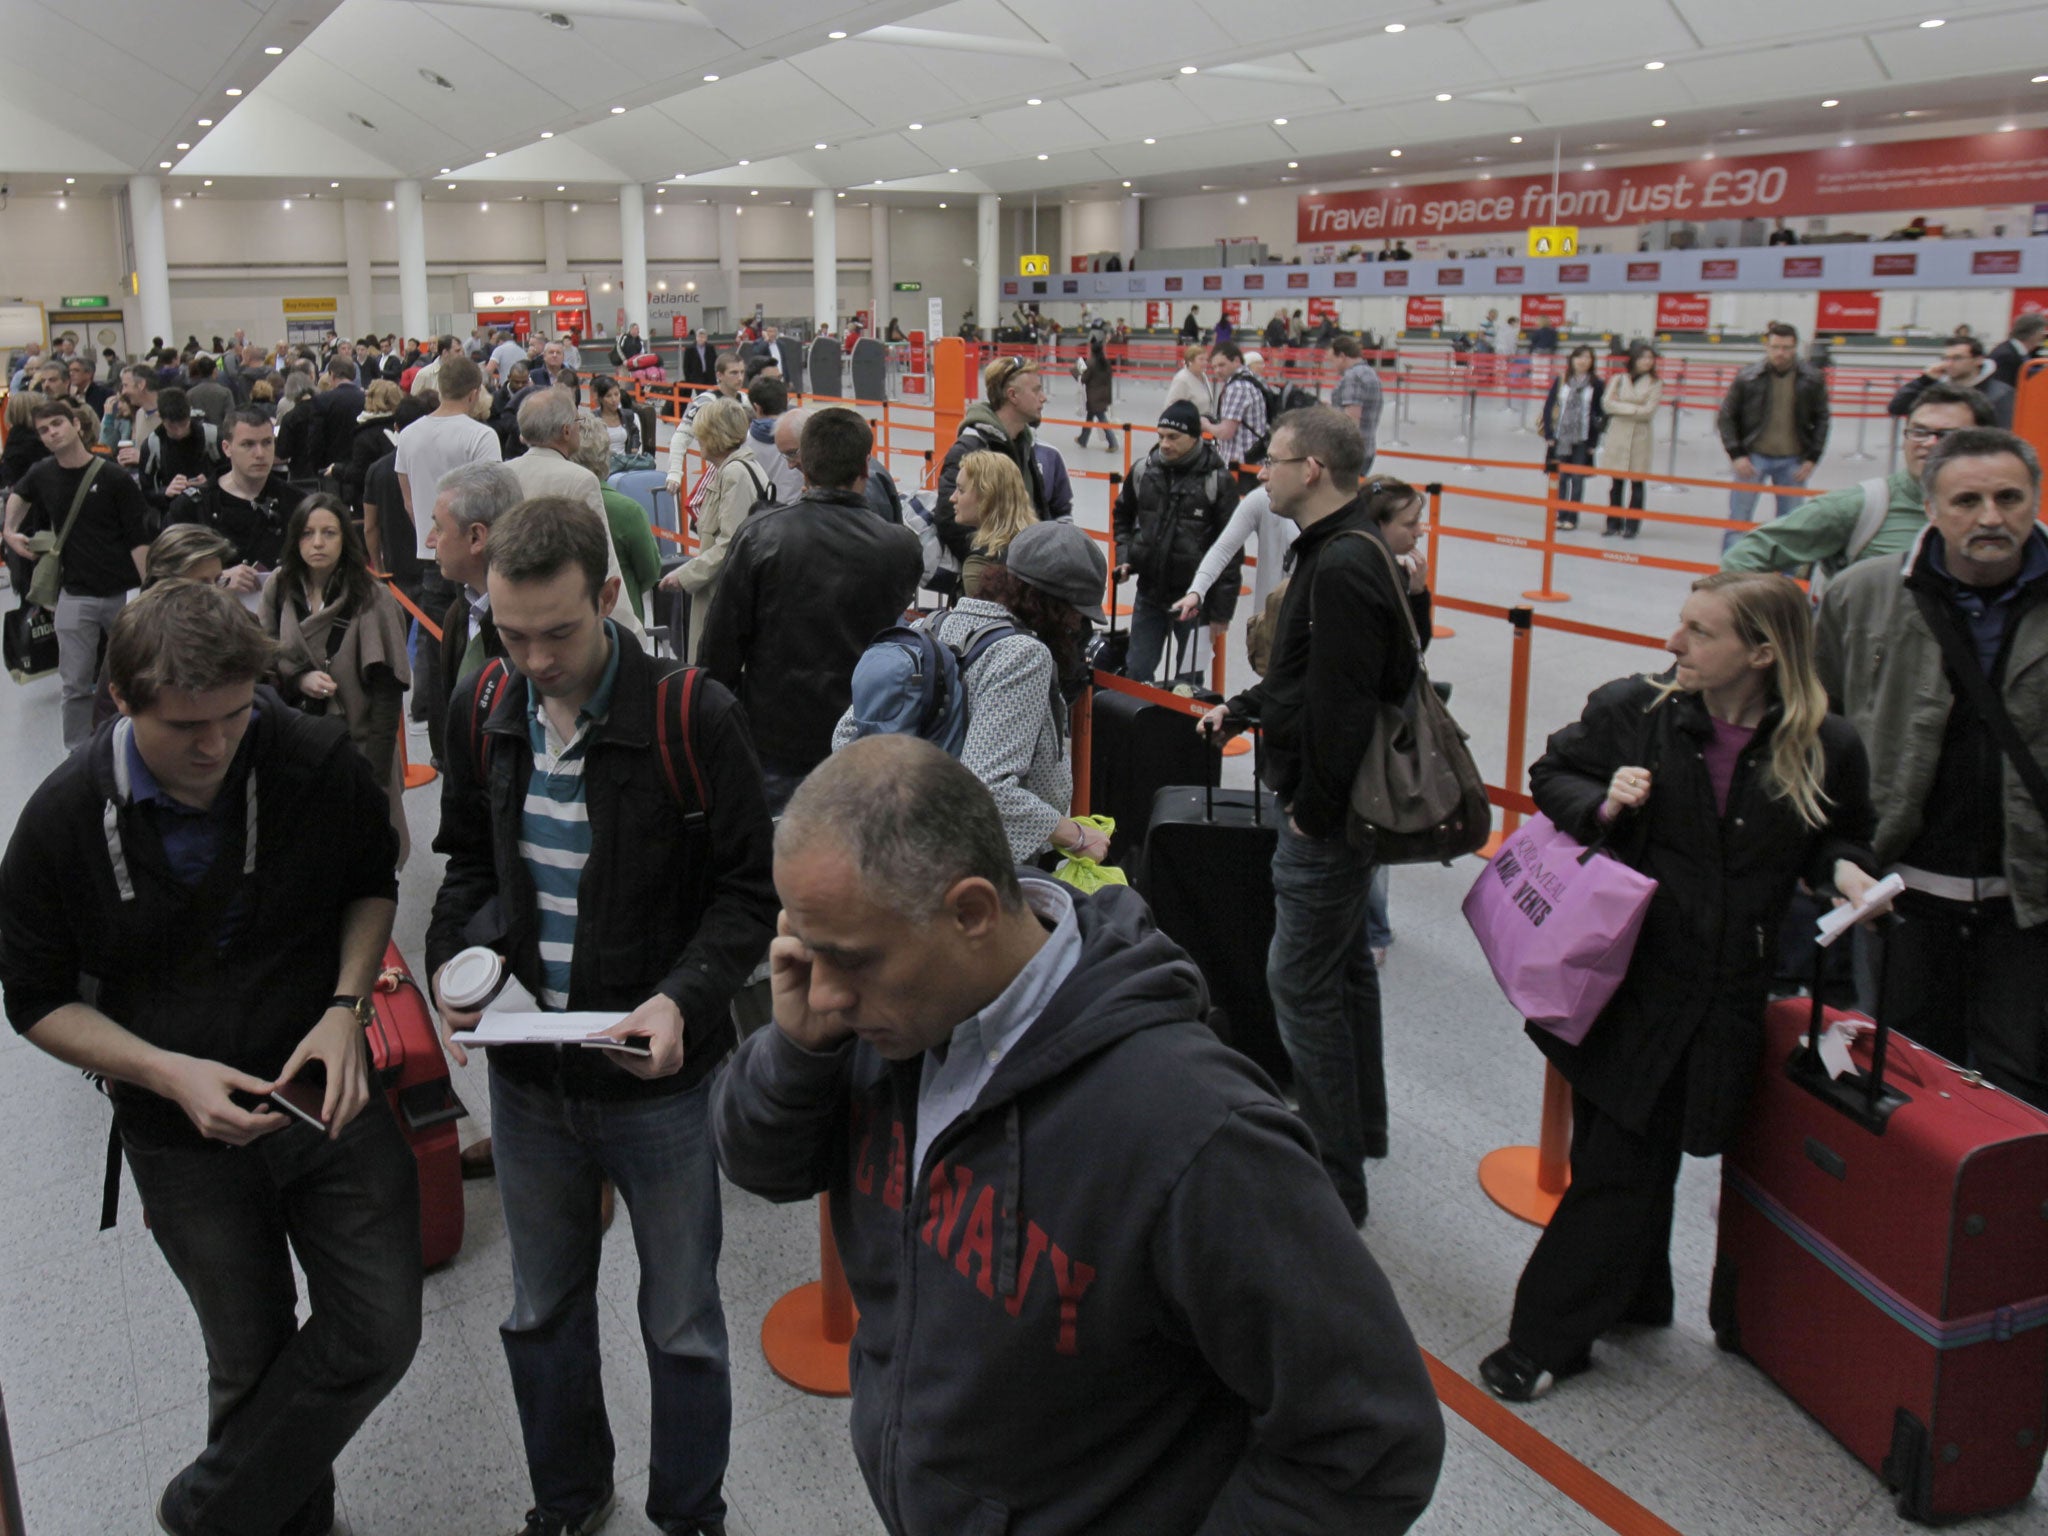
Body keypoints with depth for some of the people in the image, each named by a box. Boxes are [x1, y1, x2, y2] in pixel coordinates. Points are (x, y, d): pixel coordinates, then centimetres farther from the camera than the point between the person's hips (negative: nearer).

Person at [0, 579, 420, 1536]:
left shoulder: (317, 763, -16)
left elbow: (374, 883, 3)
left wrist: (347, 1006, -14)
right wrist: (169, 1073, -21)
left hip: (329, 1096, 1)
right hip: (185, 1136, -1)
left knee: (377, 1336, 4)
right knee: (252, 1359, 15)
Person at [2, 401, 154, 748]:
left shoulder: (115, 478, -7)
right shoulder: (42, 474, 4)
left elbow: (139, 539, -8)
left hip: (124, 594, -2)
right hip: (76, 598, 2)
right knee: (76, 685, 2)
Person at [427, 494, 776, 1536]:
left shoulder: (692, 718, -17)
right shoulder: (485, 719, -1)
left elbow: (751, 890, -11)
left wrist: (684, 998, -26)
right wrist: (450, 964, -5)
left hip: (656, 1077, -4)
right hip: (524, 1074, 5)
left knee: (682, 1325, 12)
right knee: (543, 1312, 22)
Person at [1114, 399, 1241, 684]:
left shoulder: (1217, 480, -12)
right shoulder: (1144, 470, 0)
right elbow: (1122, 516, 19)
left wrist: (1222, 609, -8)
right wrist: (1124, 556, 4)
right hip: (1150, 594, 4)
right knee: (1136, 673, 12)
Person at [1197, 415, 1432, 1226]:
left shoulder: (1343, 565, -23)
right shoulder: (1345, 550, 11)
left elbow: (1342, 699, -26)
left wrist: (1314, 807, -20)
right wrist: (1242, 706, 16)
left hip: (1328, 810, -11)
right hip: (1342, 797, 11)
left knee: (1302, 979, -4)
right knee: (1343, 962, 21)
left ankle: (1334, 1180, 6)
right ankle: (1359, 1126, 38)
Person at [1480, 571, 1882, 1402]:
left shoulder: (1826, 749, -6)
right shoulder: (1631, 710, -8)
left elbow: (1837, 835, 12)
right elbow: (1552, 774, 6)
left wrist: (1843, 868, -9)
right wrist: (1600, 804, -14)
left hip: (1719, 1003, -1)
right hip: (1619, 978, 1)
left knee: (1624, 1167, 6)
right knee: (1612, 1155, 12)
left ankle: (1546, 1337, 19)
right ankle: (1634, 1299, 37)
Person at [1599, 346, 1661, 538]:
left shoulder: (1655, 383, 2)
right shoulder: (1619, 380, 6)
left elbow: (1648, 411, -9)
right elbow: (1607, 404, -4)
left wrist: (1620, 407, -8)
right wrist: (1633, 408, -10)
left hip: (1641, 438, -1)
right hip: (1618, 436, 1)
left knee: (1638, 484, 2)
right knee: (1616, 483, 5)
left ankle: (1632, 525, 8)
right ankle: (1613, 523, 14)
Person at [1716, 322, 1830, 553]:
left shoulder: (1813, 379, -1)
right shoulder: (1748, 377, -6)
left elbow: (1821, 420, 7)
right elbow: (1726, 418, 0)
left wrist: (1812, 458, -1)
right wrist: (1736, 455, -7)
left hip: (1793, 461, 2)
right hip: (1753, 457, -2)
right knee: (1738, 521, 1)